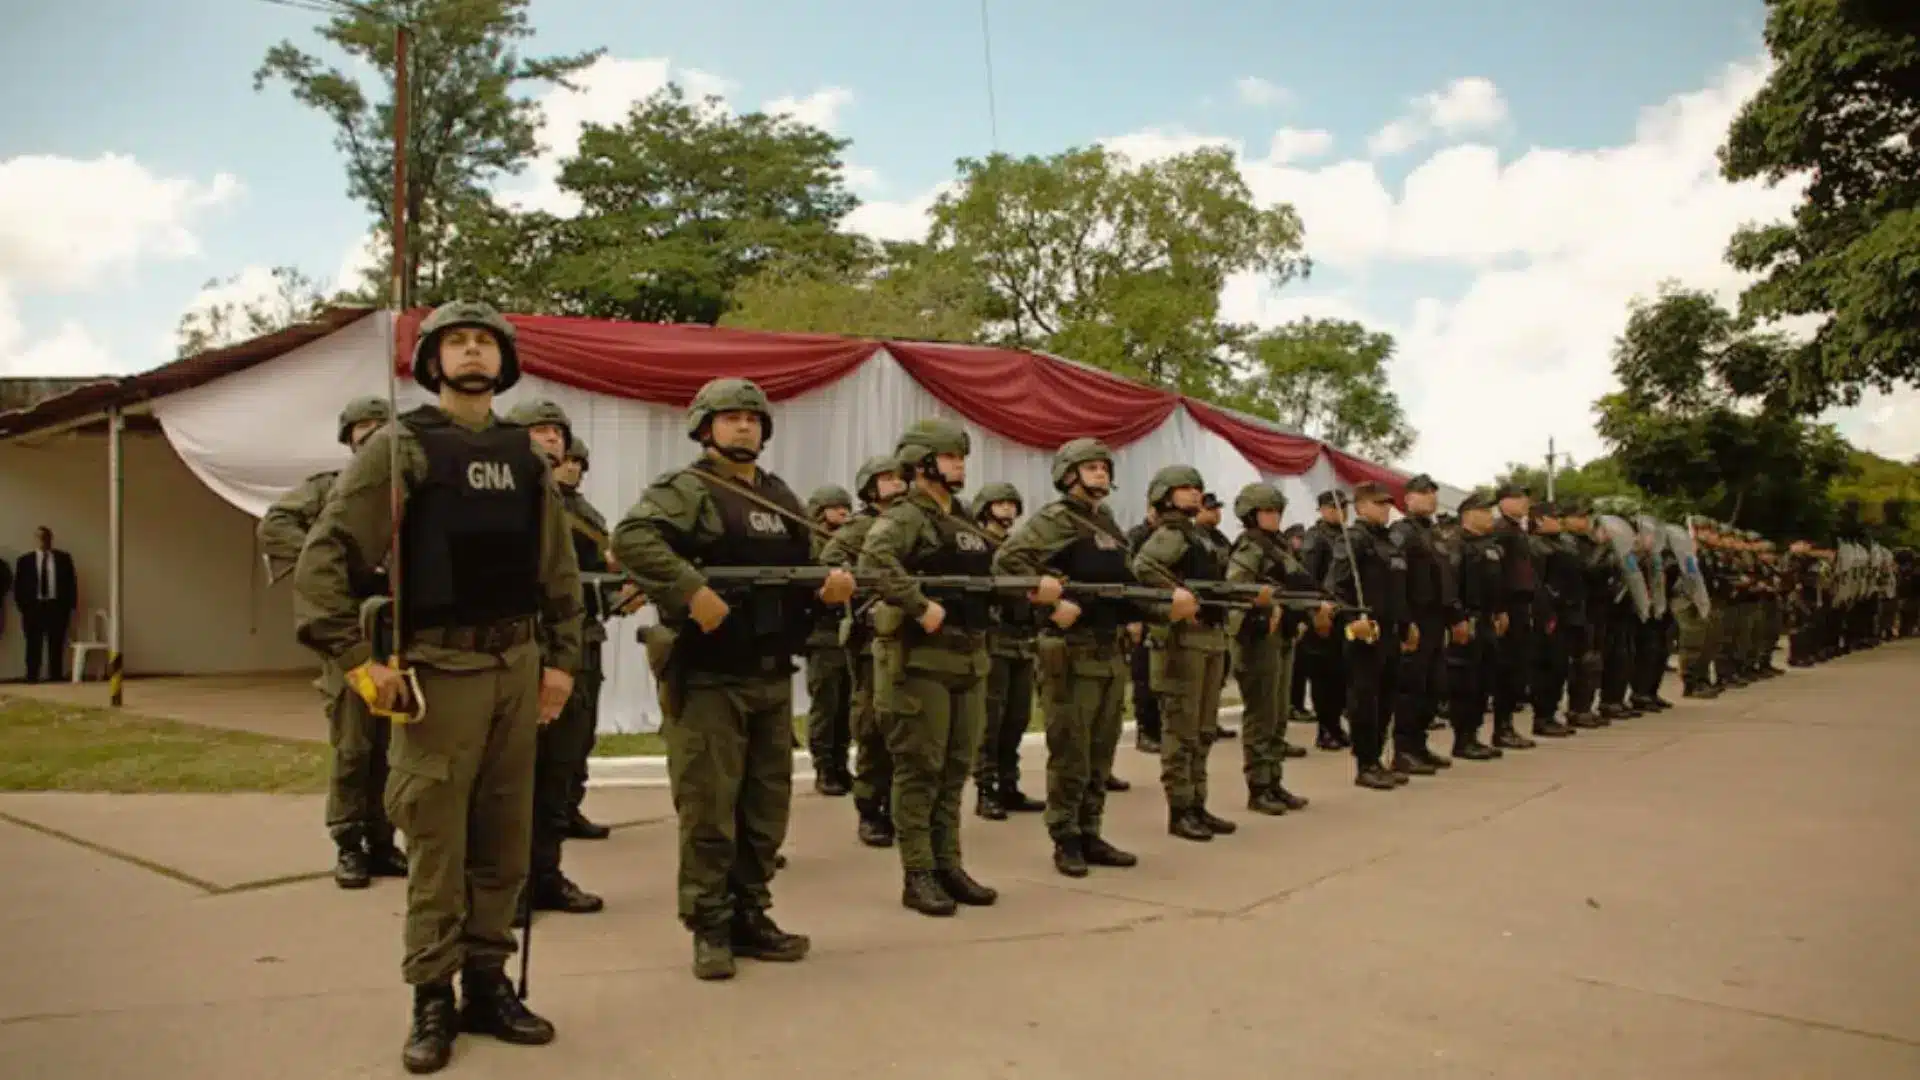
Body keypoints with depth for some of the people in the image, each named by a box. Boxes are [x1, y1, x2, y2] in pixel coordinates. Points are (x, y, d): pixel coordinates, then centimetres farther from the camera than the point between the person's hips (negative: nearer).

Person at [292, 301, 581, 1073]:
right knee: (437, 843, 1)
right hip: (440, 666, -5)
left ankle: (487, 985, 23)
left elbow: (560, 571, 15)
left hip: (518, 667, 5)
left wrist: (562, 660, 8)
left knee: (504, 839, 10)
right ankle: (432, 1001, 14)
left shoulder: (526, 458, 11)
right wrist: (358, 661, -13)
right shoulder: (400, 447, -3)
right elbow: (324, 556, -8)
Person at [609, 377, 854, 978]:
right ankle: (710, 929, 11)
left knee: (767, 809, 12)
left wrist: (829, 586, -4)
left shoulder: (783, 499, 15)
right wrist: (692, 592, -30)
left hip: (773, 678, 7)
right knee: (708, 810, -1)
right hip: (707, 676, -7)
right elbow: (630, 538, -24)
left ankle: (750, 918, 24)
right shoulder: (687, 488, -7)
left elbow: (805, 572, 19)